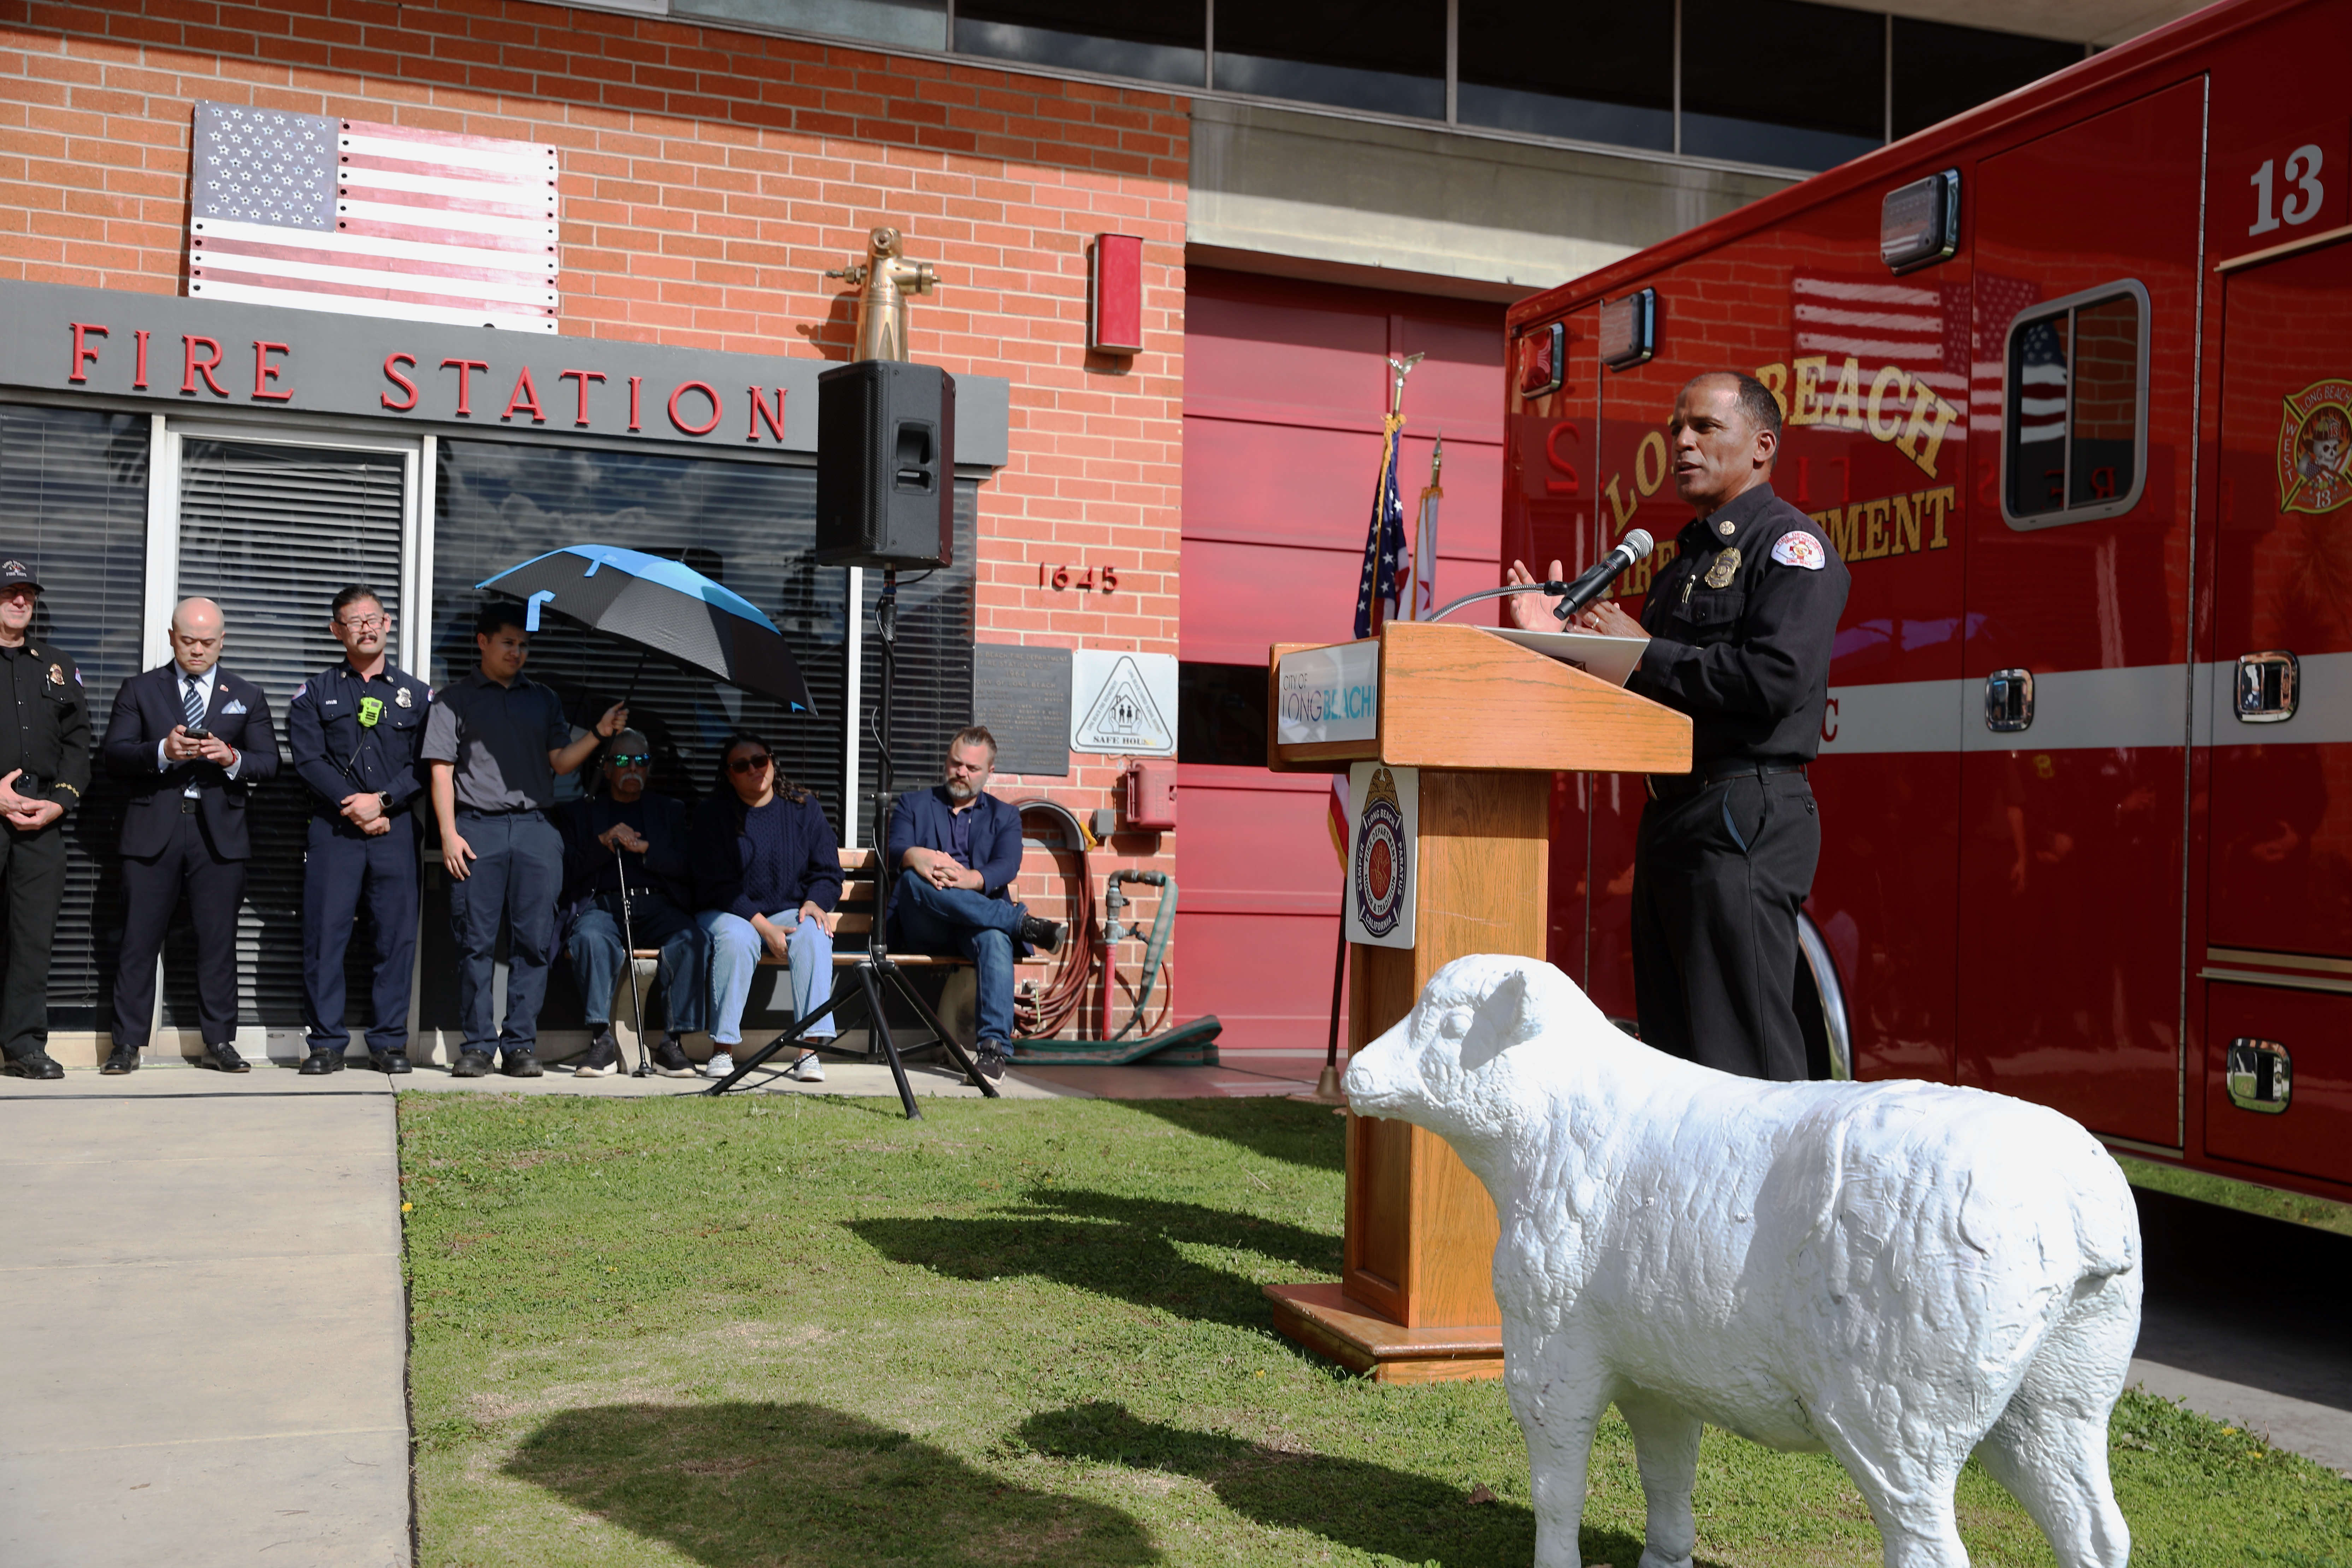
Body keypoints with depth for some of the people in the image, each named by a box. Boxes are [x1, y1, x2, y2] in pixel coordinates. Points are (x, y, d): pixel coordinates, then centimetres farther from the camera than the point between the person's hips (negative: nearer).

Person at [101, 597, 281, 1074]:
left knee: (218, 941, 4)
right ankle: (128, 1044, 6)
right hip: (153, 833, -1)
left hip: (219, 834, 1)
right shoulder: (140, 690, 10)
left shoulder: (248, 697, 13)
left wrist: (232, 758, -14)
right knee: (139, 940, 0)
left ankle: (219, 1041, 11)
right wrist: (162, 751, -18)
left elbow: (269, 764, 7)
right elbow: (114, 754, 0)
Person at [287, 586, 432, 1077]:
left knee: (397, 935, -1)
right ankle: (327, 1043, 5)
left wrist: (382, 800, -9)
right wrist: (353, 808, -10)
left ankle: (390, 1042, 7)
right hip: (334, 829, 0)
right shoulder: (315, 693, 11)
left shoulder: (417, 695, 13)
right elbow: (309, 759, 0)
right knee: (325, 934, -3)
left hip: (396, 828, 1)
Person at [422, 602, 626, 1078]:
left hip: (535, 829, 2)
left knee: (534, 941, -2)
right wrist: (449, 833, -5)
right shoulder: (454, 700, 11)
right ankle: (478, 1044, 3)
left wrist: (598, 735, -6)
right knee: (476, 941, -3)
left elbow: (560, 761, 10)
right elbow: (441, 770, 5)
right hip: (478, 829, -2)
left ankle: (521, 1044, 3)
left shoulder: (544, 700, 20)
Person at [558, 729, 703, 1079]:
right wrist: (604, 843, -6)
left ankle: (671, 1043, -29)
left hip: (656, 904, 1)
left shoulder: (671, 811, 25)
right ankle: (603, 1041, -32)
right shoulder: (580, 811, 22)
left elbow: (686, 865, 8)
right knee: (590, 938, -37)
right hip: (601, 904, -1)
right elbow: (567, 872, 8)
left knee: (689, 938, -33)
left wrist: (644, 848, -6)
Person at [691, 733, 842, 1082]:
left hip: (789, 912, 2)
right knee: (736, 938, -35)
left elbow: (828, 872, 8)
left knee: (813, 934, -31)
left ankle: (809, 1050, -34)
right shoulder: (713, 815, 0)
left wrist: (814, 902, -15)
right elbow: (717, 885, -7)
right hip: (729, 913, -2)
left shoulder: (804, 808, 8)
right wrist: (764, 927, -17)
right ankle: (722, 1049, -28)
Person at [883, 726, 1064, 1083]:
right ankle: (1024, 923, -35)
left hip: (978, 920, 0)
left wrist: (971, 879, -26)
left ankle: (995, 1047, -48)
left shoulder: (1004, 816, 20)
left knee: (995, 937, -37)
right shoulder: (913, 804, 21)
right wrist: (917, 857, -27)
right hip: (923, 929, 0)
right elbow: (896, 850, 0)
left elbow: (1007, 867, -1)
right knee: (916, 879, -34)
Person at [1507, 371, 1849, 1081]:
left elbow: (1777, 677, -21)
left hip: (1745, 818, -9)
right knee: (1672, 1055, 13)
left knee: (1742, 1060, -9)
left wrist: (1647, 653, -12)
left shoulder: (1790, 544, -5)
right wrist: (1570, 641, 11)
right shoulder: (1684, 563, 23)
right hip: (1669, 822, 9)